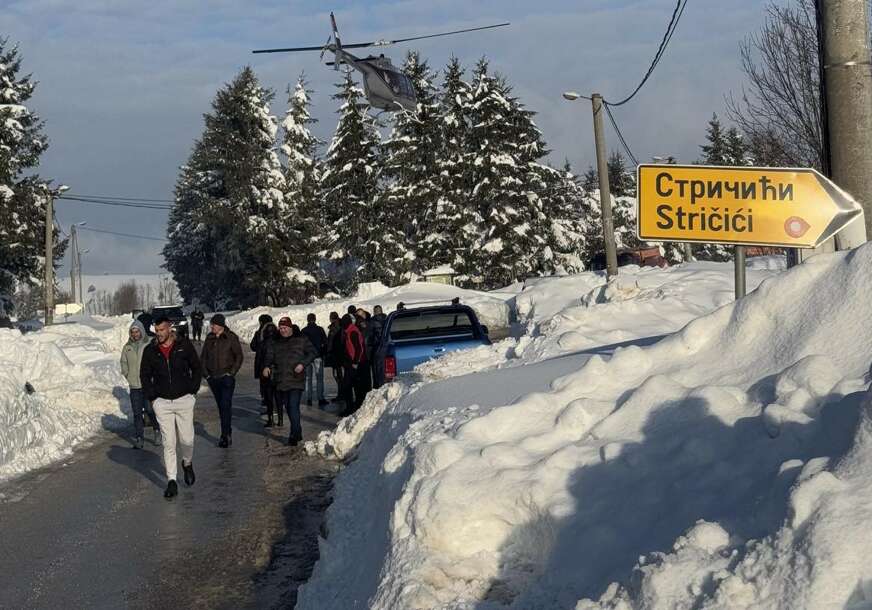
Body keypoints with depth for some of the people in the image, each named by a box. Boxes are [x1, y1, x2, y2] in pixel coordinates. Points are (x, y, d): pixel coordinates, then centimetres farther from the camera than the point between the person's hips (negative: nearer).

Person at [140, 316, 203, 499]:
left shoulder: (184, 345, -2)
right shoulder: (150, 350, 2)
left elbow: (196, 369, 8)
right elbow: (144, 375, 11)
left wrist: (193, 391, 0)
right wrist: (152, 397, 3)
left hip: (184, 400, -1)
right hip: (162, 402, 1)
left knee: (187, 440, 1)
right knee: (168, 443, -2)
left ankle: (187, 463, 33)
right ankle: (171, 481, 2)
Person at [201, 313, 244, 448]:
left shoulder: (231, 338, -5)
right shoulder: (209, 338, 8)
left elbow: (239, 357, -2)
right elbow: (203, 357, 16)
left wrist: (232, 372, -8)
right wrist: (205, 373, 6)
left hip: (226, 377, -5)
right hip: (213, 378, 5)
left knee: (226, 406, -12)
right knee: (221, 406, 11)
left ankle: (225, 436, -13)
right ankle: (228, 433, 21)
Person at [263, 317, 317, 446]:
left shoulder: (301, 339, 2)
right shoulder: (274, 343, 13)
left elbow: (312, 353, 3)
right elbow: (269, 356, 8)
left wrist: (303, 364, -12)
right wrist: (267, 366, -13)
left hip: (296, 379, -5)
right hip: (281, 381, 5)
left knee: (293, 406, -13)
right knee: (287, 407, 12)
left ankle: (294, 435, -9)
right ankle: (298, 432, 29)